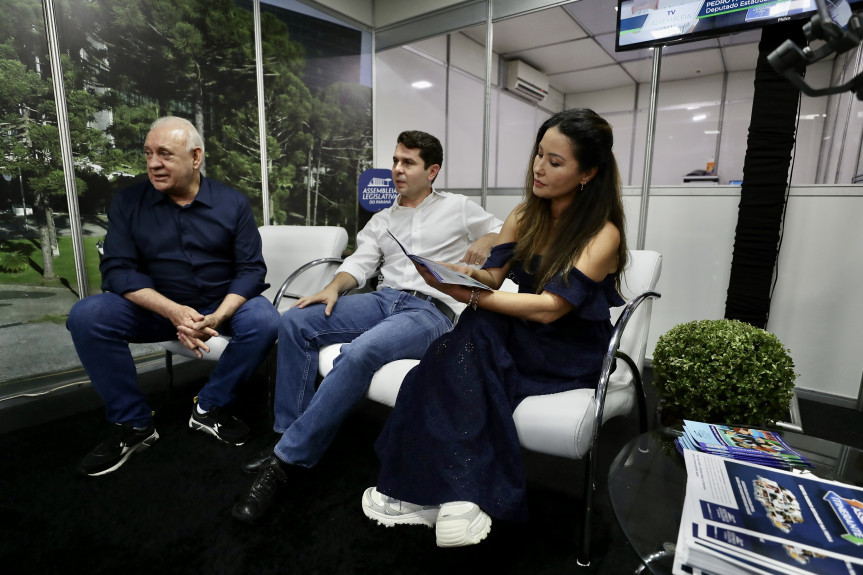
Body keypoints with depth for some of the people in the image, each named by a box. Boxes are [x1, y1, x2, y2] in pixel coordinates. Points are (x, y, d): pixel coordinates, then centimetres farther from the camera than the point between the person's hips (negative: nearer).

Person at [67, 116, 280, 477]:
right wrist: (173, 311, -27)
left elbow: (251, 268, -8)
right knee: (86, 316, -23)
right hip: (155, 308, 2)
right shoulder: (128, 202, 0)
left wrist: (216, 318, -25)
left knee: (263, 321, -29)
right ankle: (133, 424, -7)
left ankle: (209, 407, -6)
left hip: (220, 306, -1)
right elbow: (117, 269, -9)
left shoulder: (233, 203, -3)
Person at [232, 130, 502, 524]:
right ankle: (287, 434, -11)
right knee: (294, 322, -16)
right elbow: (359, 262, 11)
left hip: (431, 310, -5)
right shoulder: (381, 221, 24)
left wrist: (484, 243, -8)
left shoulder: (458, 208, 14)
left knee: (362, 352, -35)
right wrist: (334, 288, -9)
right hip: (384, 299, 6)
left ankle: (286, 460, -22)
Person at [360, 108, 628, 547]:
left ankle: (432, 491, -18)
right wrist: (460, 273, -21)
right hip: (521, 337, 5)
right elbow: (493, 276, 1)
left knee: (455, 362, -29)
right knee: (470, 342, -30)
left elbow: (550, 307, -22)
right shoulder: (525, 216, 6)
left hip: (571, 356, -5)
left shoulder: (603, 233, -12)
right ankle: (462, 493, -22)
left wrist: (470, 296, -27)